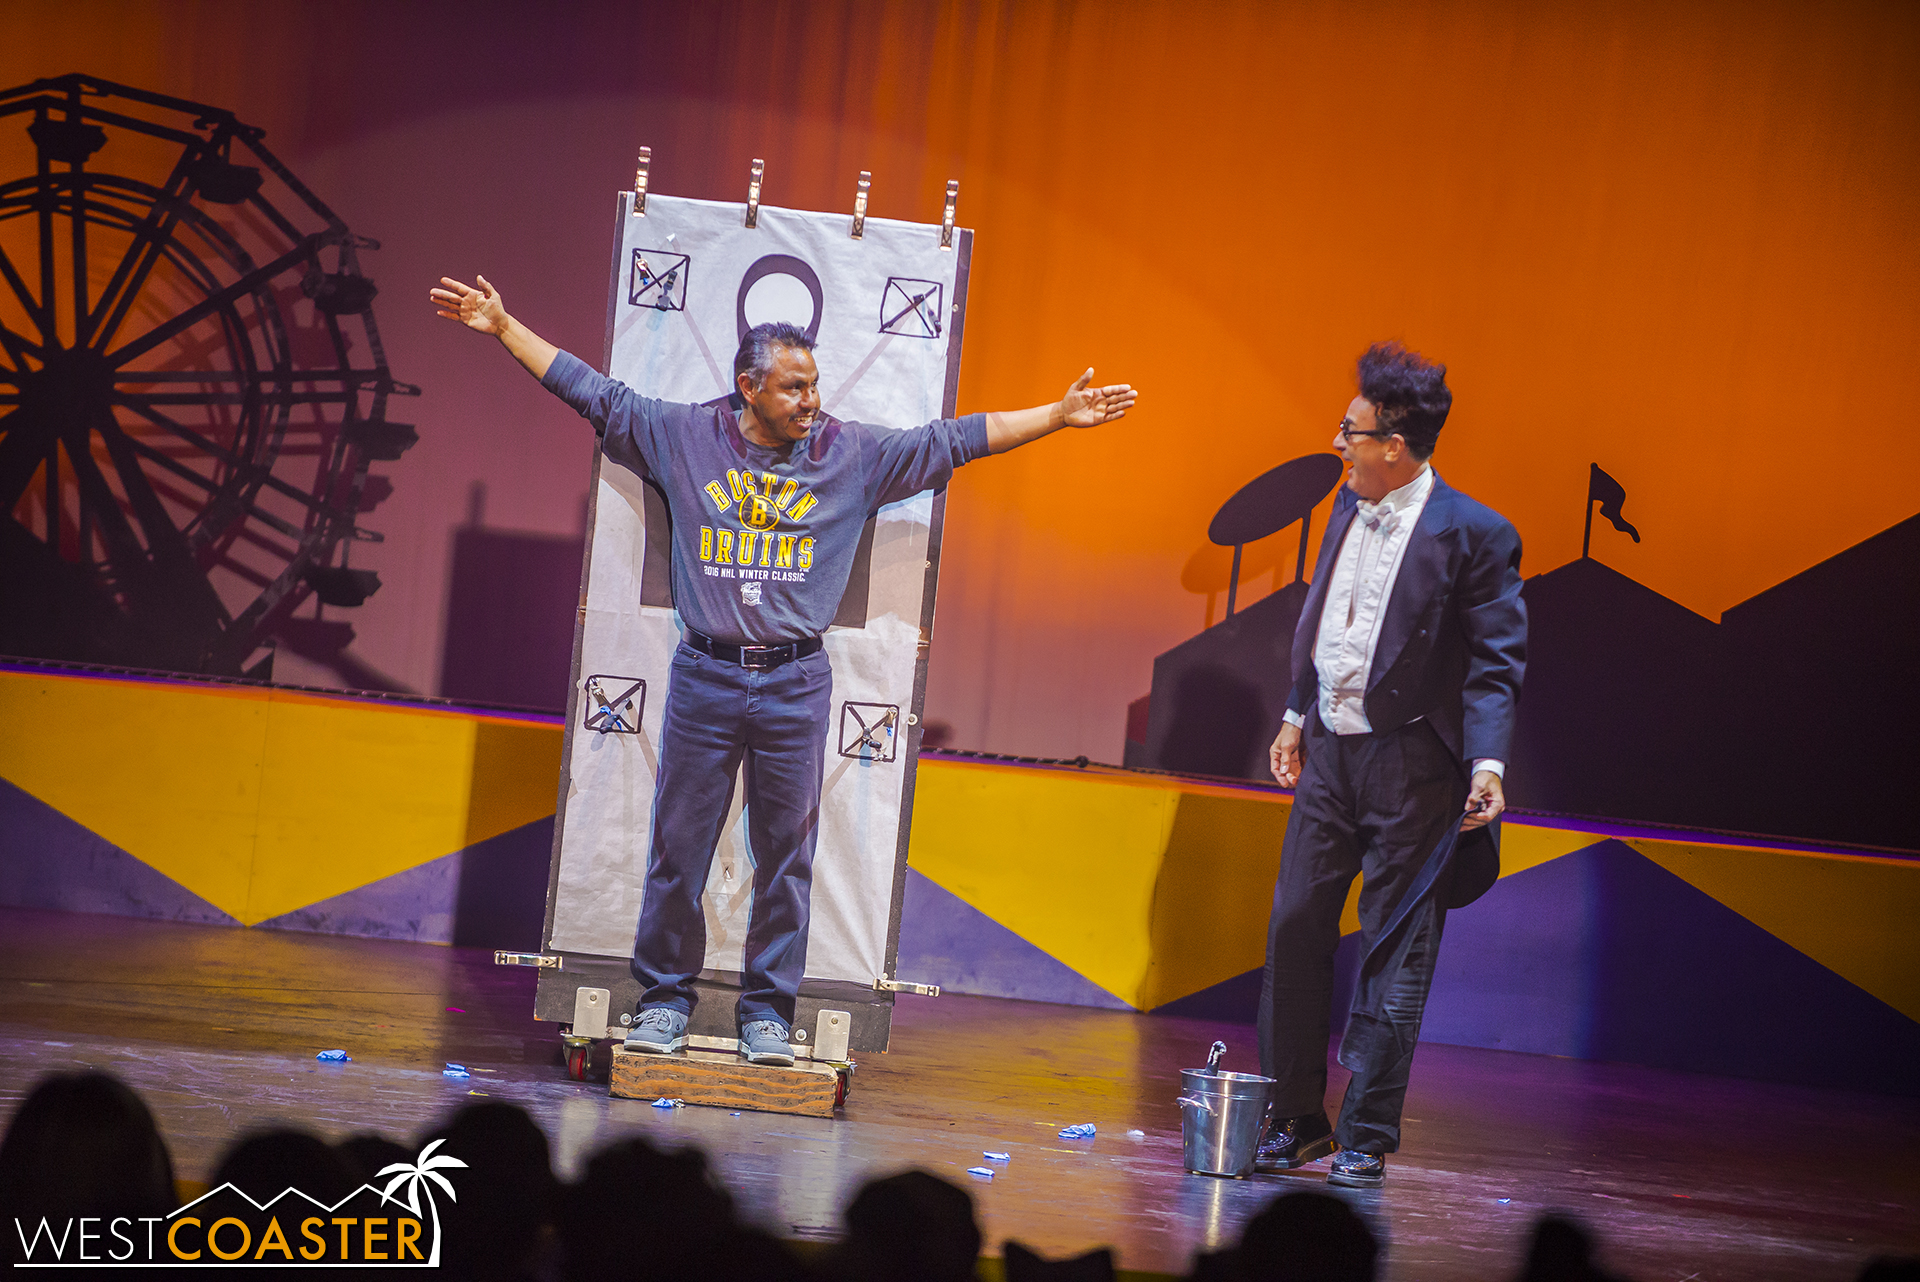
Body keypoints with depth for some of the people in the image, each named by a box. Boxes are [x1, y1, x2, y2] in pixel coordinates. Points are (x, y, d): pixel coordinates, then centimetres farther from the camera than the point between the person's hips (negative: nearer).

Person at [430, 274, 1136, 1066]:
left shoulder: (854, 456, 5)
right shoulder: (683, 437, 4)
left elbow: (957, 440, 6)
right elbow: (591, 392, 9)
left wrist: (1059, 416, 3)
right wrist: (504, 328, 8)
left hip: (795, 682, 0)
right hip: (703, 675, 0)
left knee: (786, 852, 3)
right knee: (678, 844, 3)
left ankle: (766, 1013, 11)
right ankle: (664, 999, 14)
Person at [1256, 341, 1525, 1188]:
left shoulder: (1473, 535, -13)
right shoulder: (1350, 507, 8)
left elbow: (1496, 663, -13)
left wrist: (1488, 761, -22)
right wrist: (1298, 714, 22)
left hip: (1410, 766, -7)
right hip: (1330, 749, 7)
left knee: (1393, 956, -1)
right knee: (1295, 929, 8)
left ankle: (1365, 1140, 5)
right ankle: (1296, 1119, 19)